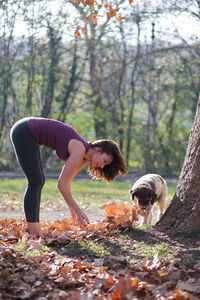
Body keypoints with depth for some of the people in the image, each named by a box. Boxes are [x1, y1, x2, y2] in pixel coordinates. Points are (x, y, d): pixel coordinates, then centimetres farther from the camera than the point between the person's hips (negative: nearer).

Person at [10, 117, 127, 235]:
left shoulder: (84, 159, 7)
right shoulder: (79, 151, -20)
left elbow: (65, 183, 13)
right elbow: (61, 184, -21)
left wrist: (73, 211, 13)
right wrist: (78, 211, -17)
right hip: (23, 131, -9)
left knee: (38, 182, 9)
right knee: (36, 183, -9)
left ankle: (35, 229, 11)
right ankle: (32, 232, -8)